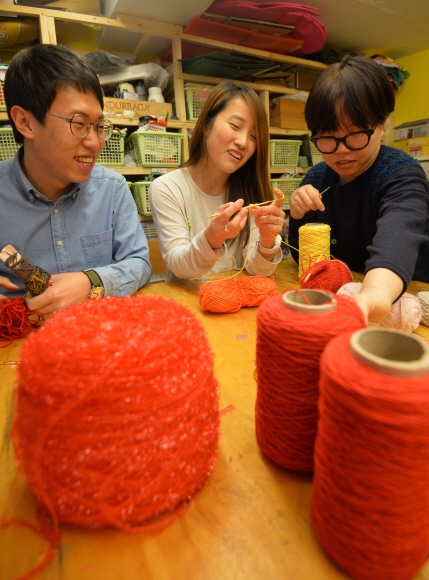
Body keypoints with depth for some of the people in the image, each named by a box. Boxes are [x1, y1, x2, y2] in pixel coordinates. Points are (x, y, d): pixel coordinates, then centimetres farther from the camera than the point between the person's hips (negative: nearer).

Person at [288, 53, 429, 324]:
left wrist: (376, 292, -54)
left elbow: (397, 234, -35)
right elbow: (302, 258, 5)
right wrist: (299, 217, -13)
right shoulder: (316, 178, 1)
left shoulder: (402, 175, -13)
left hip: (403, 297, -3)